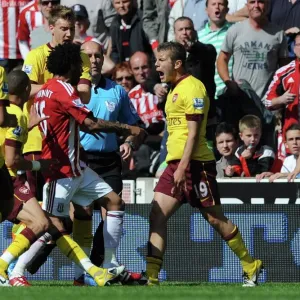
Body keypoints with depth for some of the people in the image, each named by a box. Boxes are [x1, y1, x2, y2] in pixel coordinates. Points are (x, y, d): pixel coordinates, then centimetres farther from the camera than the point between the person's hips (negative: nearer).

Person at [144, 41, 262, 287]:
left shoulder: (192, 87, -11)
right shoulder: (174, 90, 18)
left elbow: (194, 131, -17)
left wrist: (183, 166, -23)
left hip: (195, 164, -9)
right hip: (175, 164, 9)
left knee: (215, 219, 1)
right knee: (157, 216, -5)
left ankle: (251, 267, 16)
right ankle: (151, 277, -10)